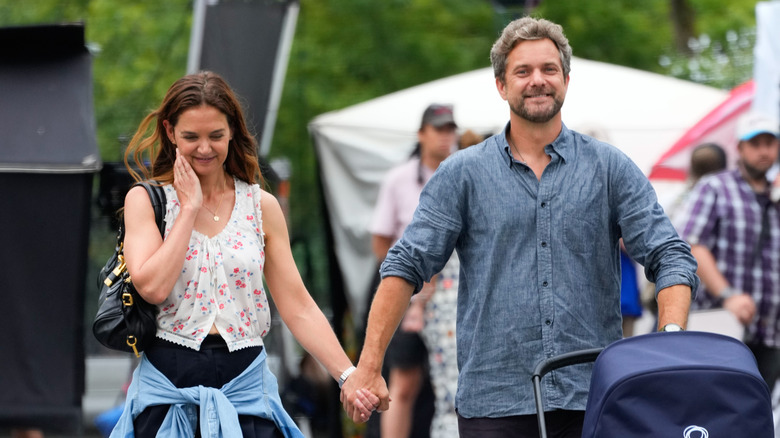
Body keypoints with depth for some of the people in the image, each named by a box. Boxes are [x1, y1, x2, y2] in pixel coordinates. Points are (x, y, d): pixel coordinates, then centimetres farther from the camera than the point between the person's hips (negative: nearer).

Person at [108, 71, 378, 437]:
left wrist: (349, 375, -9)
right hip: (168, 383, -1)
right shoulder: (145, 200, 1)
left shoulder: (261, 206, 6)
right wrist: (189, 207, -9)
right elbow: (152, 286, -16)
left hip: (244, 386, 1)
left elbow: (297, 307, 2)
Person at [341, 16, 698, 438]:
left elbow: (670, 258, 3)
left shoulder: (610, 167, 8)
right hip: (493, 401, 0)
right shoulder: (463, 174, 6)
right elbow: (406, 266, 4)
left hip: (593, 399, 1)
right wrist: (368, 367, -5)